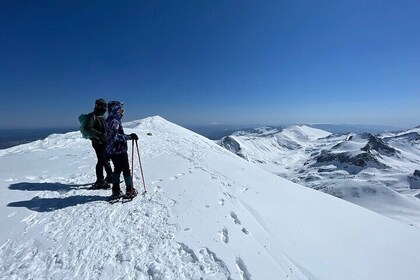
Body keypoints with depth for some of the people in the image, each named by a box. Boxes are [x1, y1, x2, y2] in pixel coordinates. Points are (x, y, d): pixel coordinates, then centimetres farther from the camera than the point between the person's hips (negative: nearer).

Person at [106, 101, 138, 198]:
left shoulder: (110, 120, 13)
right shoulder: (114, 121, -18)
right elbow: (115, 136, -26)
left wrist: (128, 136, 21)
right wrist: (129, 137, -25)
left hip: (112, 150, 9)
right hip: (119, 150, -9)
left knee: (117, 169, 17)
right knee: (126, 169, 2)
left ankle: (116, 190, 24)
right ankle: (130, 190, 12)